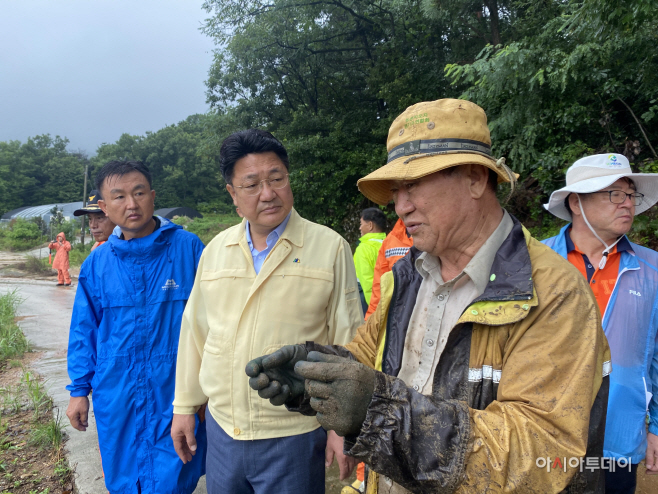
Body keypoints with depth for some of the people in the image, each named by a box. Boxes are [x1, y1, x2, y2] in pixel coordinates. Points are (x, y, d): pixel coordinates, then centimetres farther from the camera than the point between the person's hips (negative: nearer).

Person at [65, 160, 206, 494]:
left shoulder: (188, 248, -10)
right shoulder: (97, 263, 0)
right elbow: (84, 331, 8)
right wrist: (79, 390, 9)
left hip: (175, 393, -3)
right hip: (117, 399, 3)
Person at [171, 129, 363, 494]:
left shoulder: (330, 248, -9)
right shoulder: (215, 250, 4)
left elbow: (347, 345, -8)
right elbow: (195, 331, 9)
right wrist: (184, 406, 12)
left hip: (294, 436, -4)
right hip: (221, 430, 4)